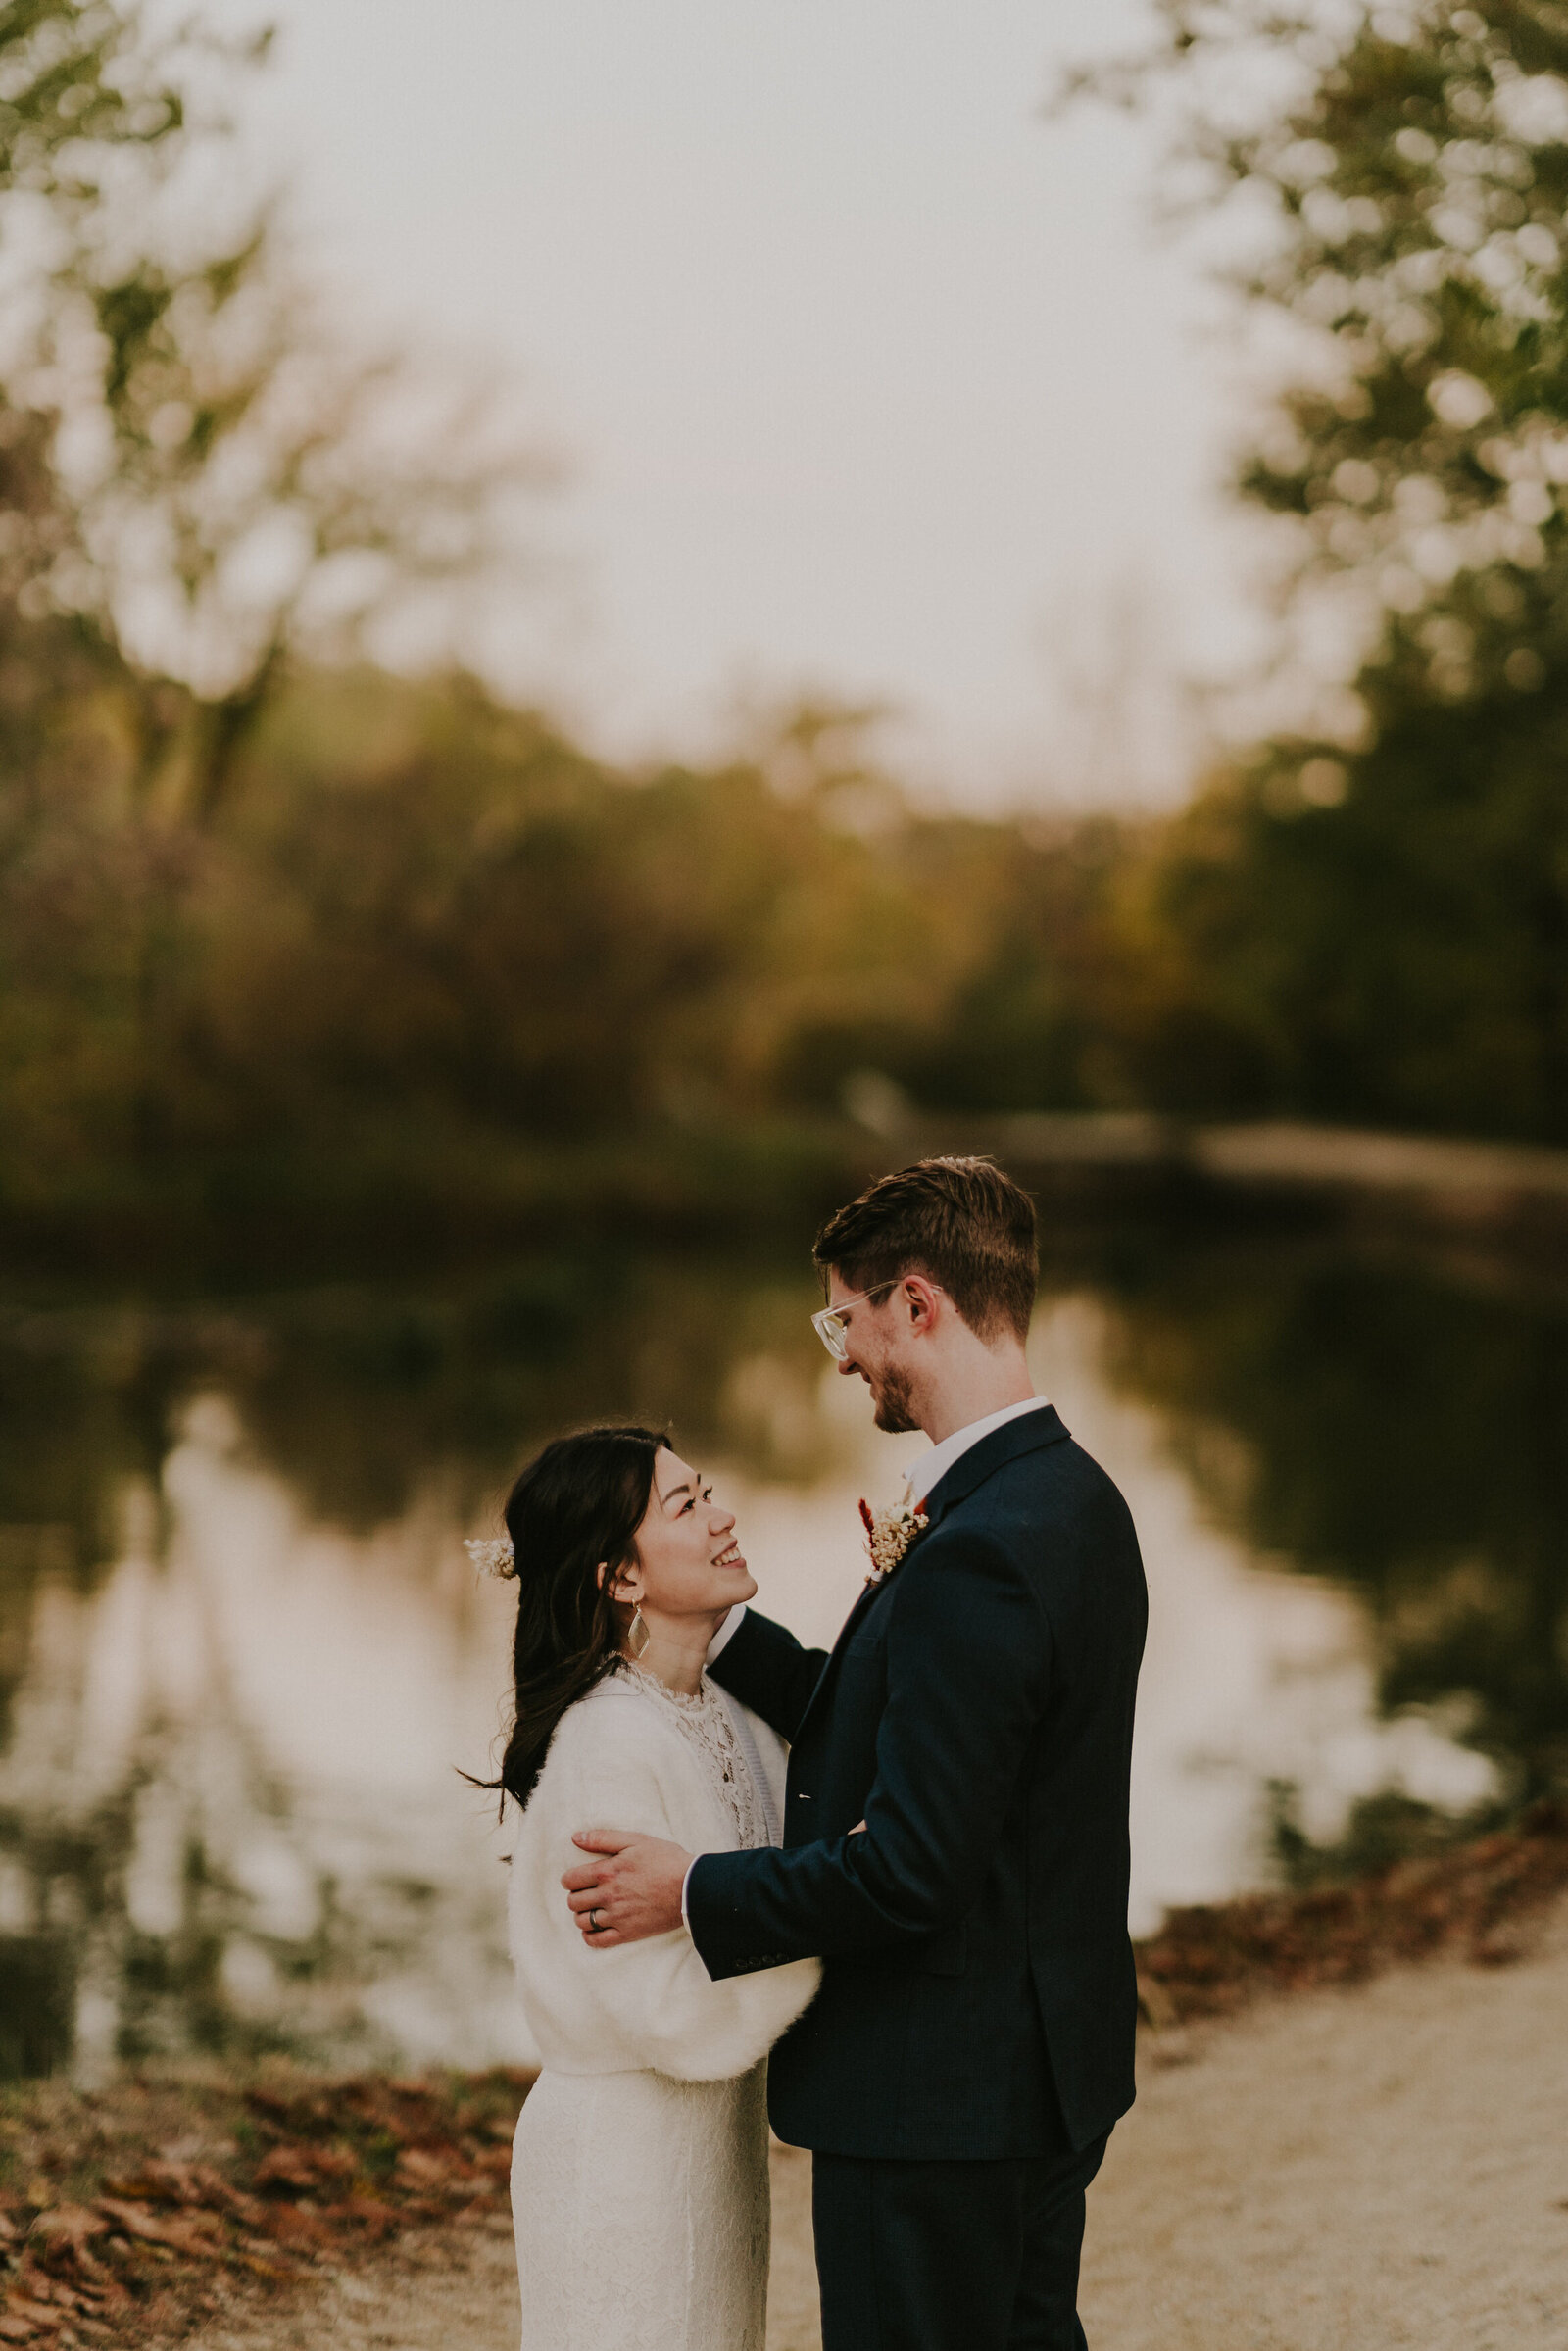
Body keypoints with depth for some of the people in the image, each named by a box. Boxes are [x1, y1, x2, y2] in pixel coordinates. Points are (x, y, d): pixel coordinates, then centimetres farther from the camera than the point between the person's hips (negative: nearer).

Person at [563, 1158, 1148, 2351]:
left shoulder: (977, 1553, -25)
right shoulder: (1076, 1499, 6)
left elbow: (911, 1870, -26)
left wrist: (695, 1892, -14)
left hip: (939, 2103, -10)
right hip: (1046, 2072, 10)